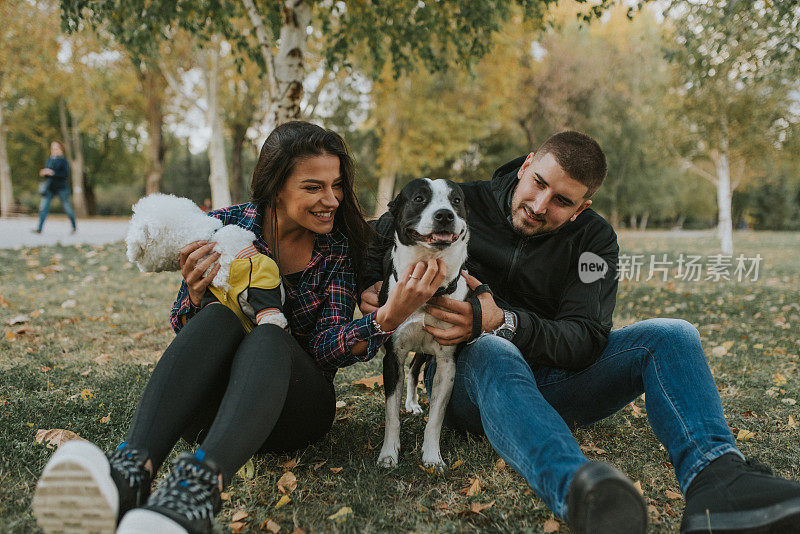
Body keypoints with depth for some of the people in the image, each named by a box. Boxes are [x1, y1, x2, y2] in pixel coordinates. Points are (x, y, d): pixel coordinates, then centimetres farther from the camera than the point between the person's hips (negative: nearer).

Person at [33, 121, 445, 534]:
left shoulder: (340, 248, -2)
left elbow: (325, 351, -10)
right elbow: (187, 335, 0)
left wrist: (388, 318, -30)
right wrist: (195, 295, -23)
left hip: (294, 406, 0)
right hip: (208, 406, 1)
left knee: (267, 337, -33)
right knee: (217, 318, -30)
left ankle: (199, 484, -60)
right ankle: (131, 471, -53)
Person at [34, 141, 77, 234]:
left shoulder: (64, 161, -7)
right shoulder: (48, 160, 12)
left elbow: (65, 174, -16)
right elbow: (45, 172, 22)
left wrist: (53, 173, -23)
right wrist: (43, 172, -1)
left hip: (61, 188, -5)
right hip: (50, 188, 5)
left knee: (67, 207, 5)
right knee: (43, 206, -8)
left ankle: (74, 227, 24)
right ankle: (39, 229, -11)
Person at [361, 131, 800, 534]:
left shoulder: (594, 239, 0)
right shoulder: (462, 205, -2)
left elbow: (586, 339, -11)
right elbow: (379, 239, 13)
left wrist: (504, 322, -29)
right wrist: (372, 285, -10)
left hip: (550, 379, 3)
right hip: (469, 376, -2)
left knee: (672, 336, -17)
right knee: (492, 353, -41)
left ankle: (715, 477, -46)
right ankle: (576, 489, -68)